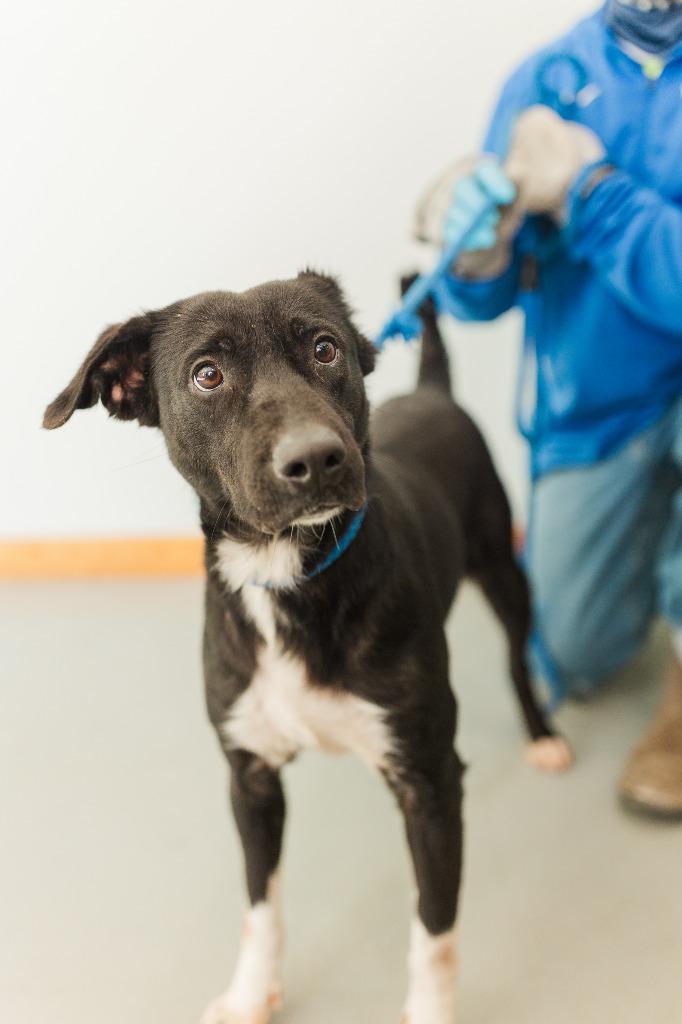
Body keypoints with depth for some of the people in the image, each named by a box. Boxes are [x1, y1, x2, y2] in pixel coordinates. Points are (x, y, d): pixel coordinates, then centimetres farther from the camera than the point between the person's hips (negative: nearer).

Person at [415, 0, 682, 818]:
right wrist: (478, 256, -25)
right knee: (574, 656, 6)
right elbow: (484, 300, -4)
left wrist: (583, 187, -27)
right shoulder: (550, 78, -4)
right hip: (591, 407, 4)